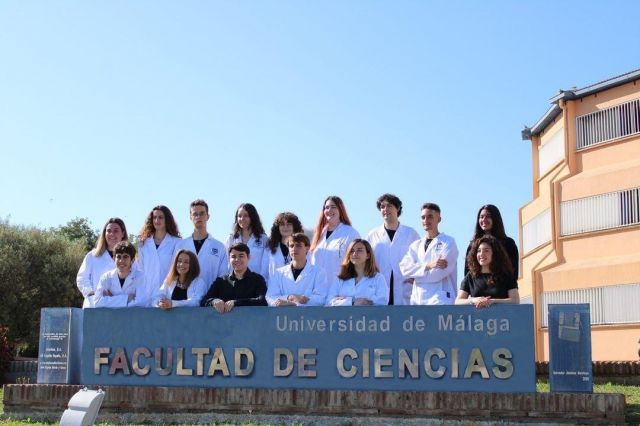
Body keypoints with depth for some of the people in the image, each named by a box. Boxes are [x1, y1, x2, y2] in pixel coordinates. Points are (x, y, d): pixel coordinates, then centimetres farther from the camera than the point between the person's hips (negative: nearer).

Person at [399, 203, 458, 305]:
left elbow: (439, 272, -8)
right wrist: (428, 265, -12)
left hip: (439, 300, -5)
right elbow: (404, 268, 3)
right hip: (417, 299, 5)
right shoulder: (415, 245, 19)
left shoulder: (448, 242, 4)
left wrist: (414, 277, 1)